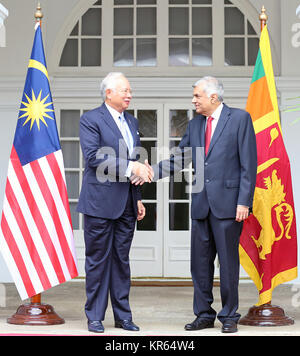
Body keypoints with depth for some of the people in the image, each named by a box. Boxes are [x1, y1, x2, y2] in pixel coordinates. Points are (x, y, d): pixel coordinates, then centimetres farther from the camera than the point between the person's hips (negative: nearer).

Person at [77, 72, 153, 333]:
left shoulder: (132, 122, 16)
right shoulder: (90, 119, -6)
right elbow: (93, 157, -18)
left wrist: (138, 198, 15)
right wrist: (131, 167, -22)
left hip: (126, 203, 6)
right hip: (100, 201, -6)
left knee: (122, 259, 11)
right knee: (98, 259, 1)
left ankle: (123, 316, 18)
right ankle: (95, 316, 10)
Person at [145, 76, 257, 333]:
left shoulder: (240, 119, -3)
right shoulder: (195, 124, 14)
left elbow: (249, 164, -7)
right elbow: (180, 159, 16)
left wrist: (243, 202, -13)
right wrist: (152, 172, 1)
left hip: (227, 203, -6)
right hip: (201, 204, 6)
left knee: (228, 261, 2)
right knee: (200, 262, 9)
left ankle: (229, 316, 15)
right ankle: (204, 315, 20)